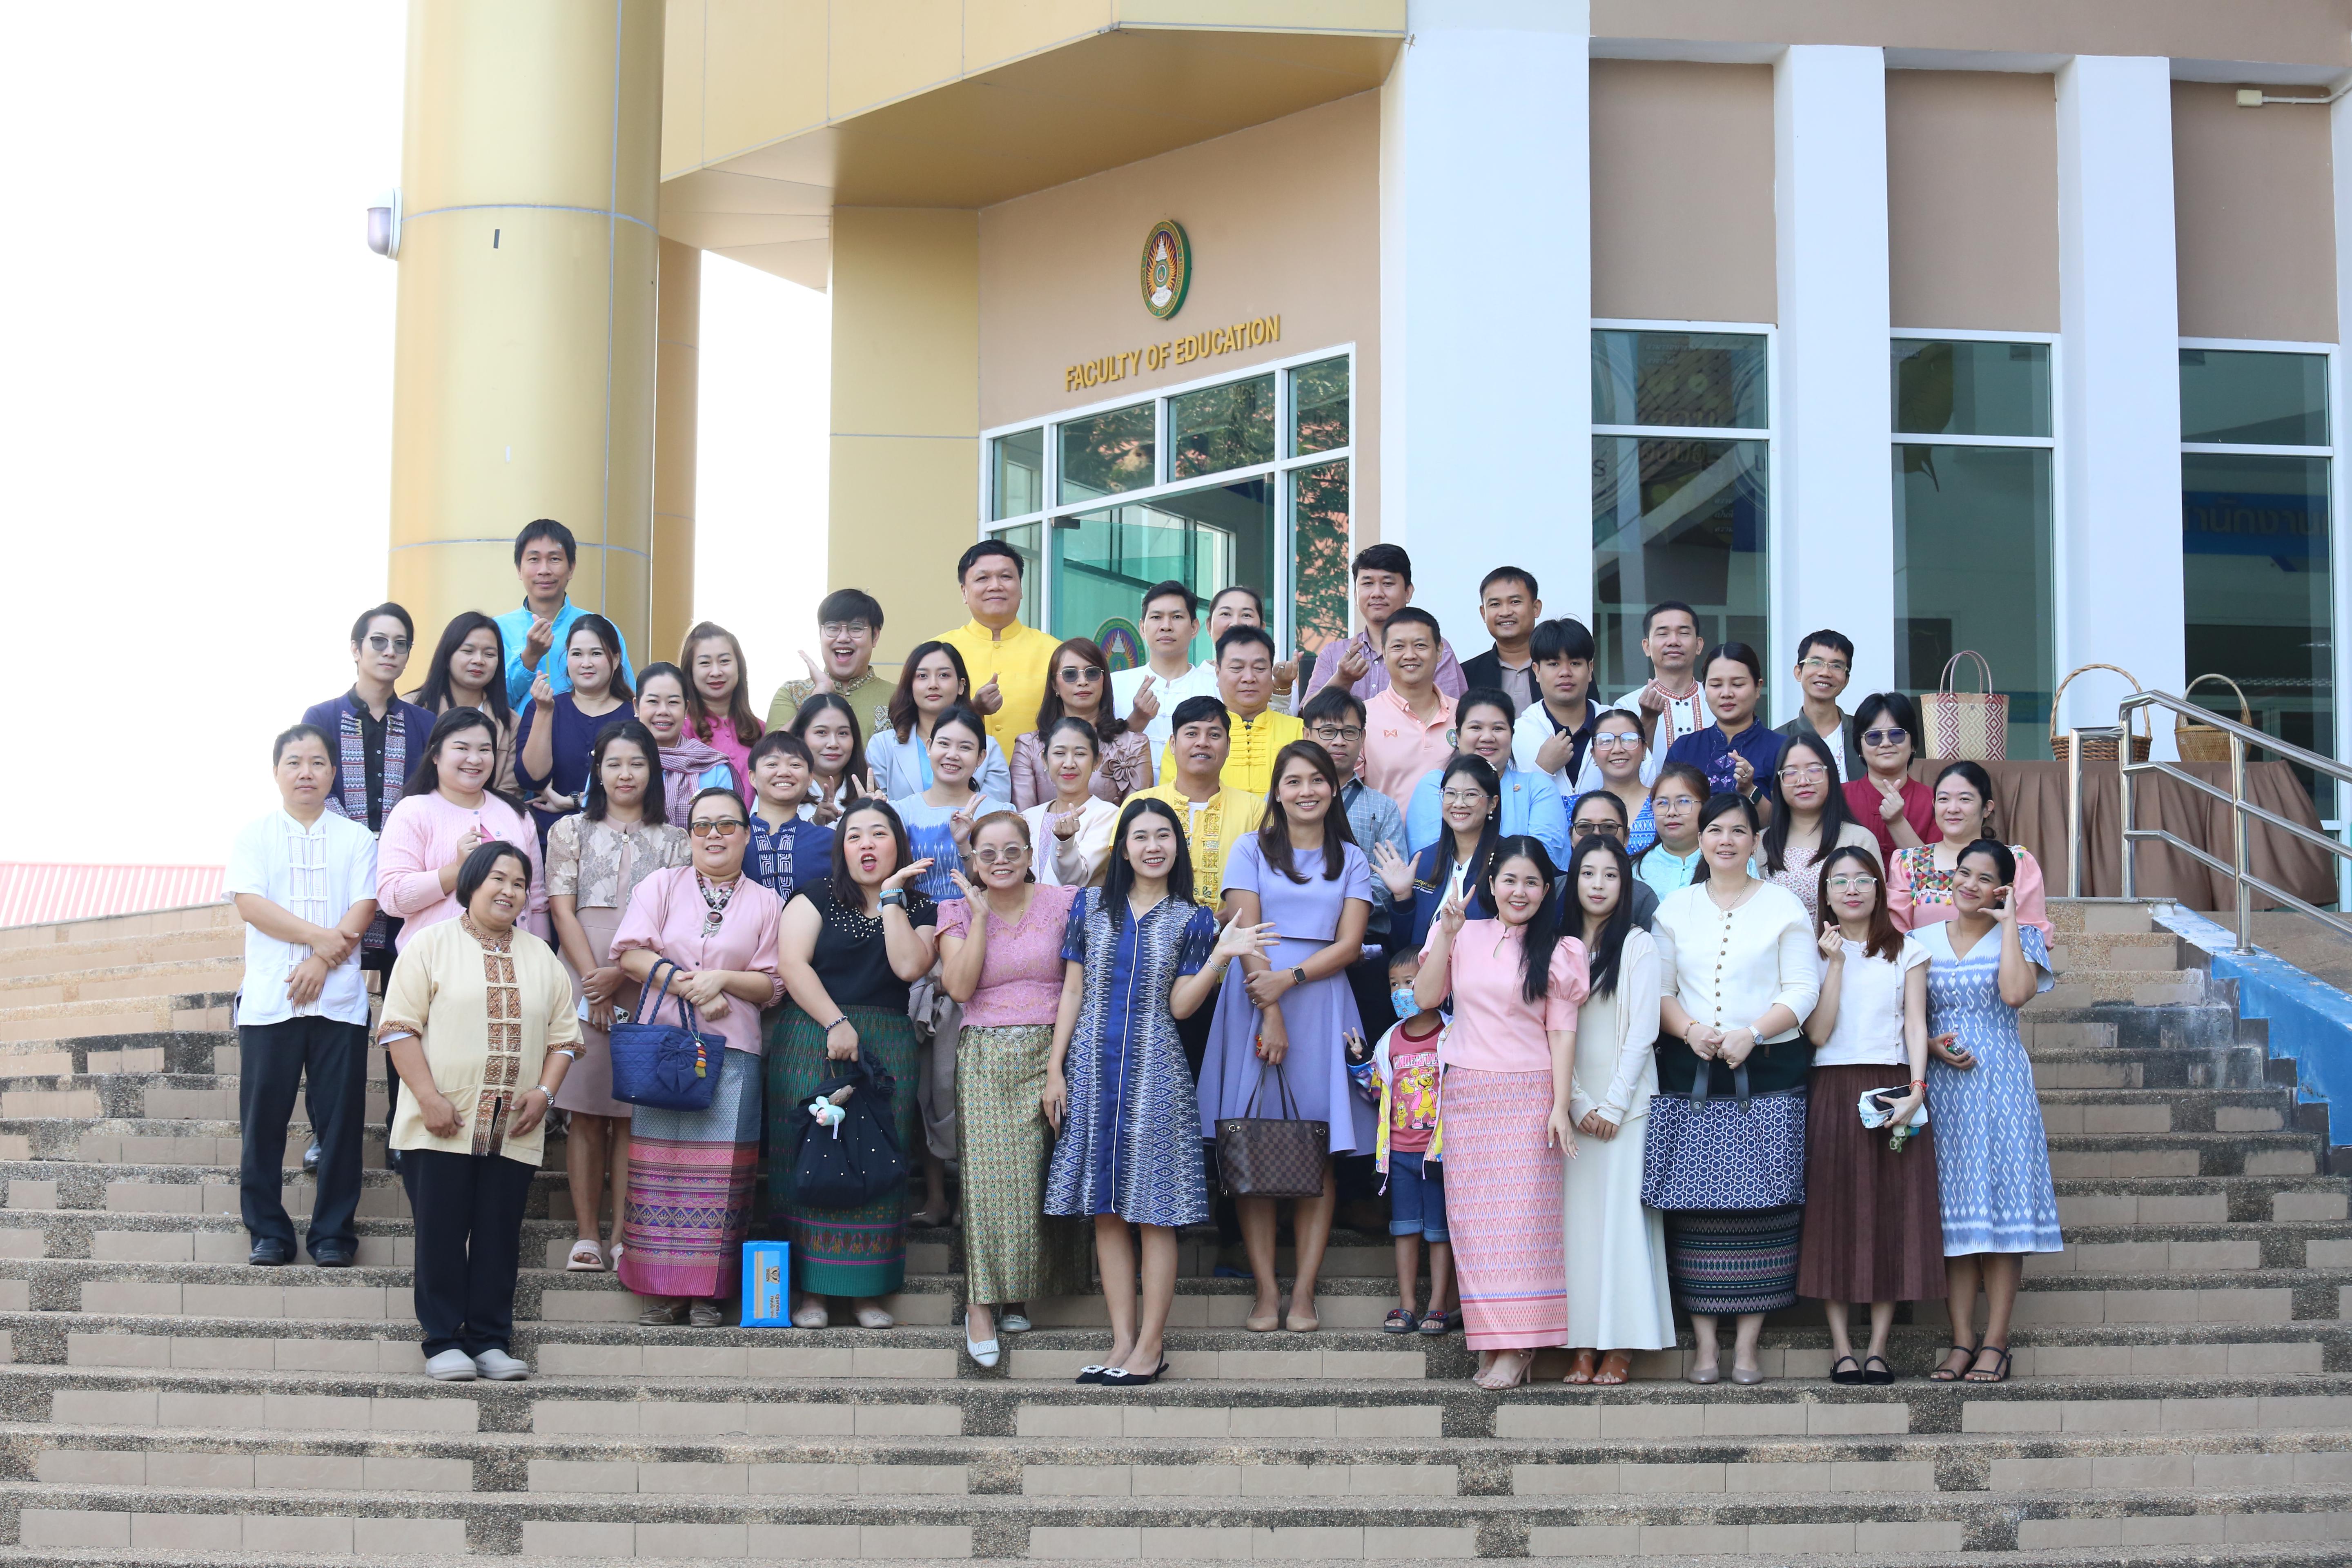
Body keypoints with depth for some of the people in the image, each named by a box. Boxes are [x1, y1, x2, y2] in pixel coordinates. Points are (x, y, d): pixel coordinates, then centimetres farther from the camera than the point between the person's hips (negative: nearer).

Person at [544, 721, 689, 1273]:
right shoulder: (571, 831, 12)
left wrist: (621, 974, -11)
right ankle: (587, 1234, -1)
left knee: (632, 1113, -2)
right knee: (585, 1112, -3)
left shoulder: (674, 841, 11)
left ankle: (623, 1235, -1)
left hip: (648, 985, 0)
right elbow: (563, 910, 3)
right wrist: (593, 980, -8)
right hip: (582, 980, 0)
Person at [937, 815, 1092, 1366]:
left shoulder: (1060, 903, 5)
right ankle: (981, 1305, -7)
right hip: (986, 1058, 0)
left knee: (1036, 1174, -2)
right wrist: (981, 916, -8)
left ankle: (1016, 1295, 11)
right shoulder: (960, 912, 7)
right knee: (990, 1174, -9)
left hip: (1049, 1053, 1)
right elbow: (960, 987, -7)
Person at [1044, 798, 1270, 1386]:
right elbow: (1073, 991, 9)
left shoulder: (1190, 920, 5)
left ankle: (1151, 1344, 1)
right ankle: (1122, 1342, 8)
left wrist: (1220, 958, -15)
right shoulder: (1091, 907, 8)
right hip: (1093, 1067, 2)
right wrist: (1055, 1069, 4)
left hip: (1155, 1071, -2)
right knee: (1106, 1209, 3)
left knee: (1155, 1209, -4)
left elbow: (1179, 1006, -3)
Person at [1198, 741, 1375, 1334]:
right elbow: (1245, 935, -1)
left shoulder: (1352, 861, 13)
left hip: (1322, 1004, 1)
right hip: (1255, 1001, -1)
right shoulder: (1251, 851, 8)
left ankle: (1304, 1294, -3)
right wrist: (1269, 1015, -12)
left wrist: (1290, 979, -14)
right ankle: (1266, 1293, -4)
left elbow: (1349, 944, 2)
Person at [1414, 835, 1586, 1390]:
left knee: (1523, 1213, -5)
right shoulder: (1464, 936, 10)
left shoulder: (1556, 950, 3)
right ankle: (1491, 1338, 7)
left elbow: (1562, 1031, 0)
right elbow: (1426, 996, 2)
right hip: (1466, 1093, 3)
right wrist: (1447, 934, -6)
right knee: (1474, 1214, 1)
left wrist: (1561, 1106, -7)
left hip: (1528, 1094, -3)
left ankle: (1519, 1346, -2)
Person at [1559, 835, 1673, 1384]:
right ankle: (1583, 1345, 2)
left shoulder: (1639, 946, 0)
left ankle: (1622, 1346, -3)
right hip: (1572, 1105, 3)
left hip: (1626, 1102, -3)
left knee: (1622, 1214, -5)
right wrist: (1577, 1105, -4)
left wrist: (1614, 1104, -10)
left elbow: (1642, 1032, -5)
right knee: (1576, 1216, 0)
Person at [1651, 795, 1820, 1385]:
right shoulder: (1675, 907, 13)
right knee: (1695, 1200, -2)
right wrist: (1690, 1029, -10)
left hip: (1769, 1069, -2)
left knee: (1762, 1202, -4)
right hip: (1690, 1071, 2)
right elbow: (1660, 988, 10)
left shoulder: (1784, 906, 6)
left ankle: (1747, 1346, 1)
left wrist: (1751, 1033, -14)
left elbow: (1802, 989, 0)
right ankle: (1705, 1345, 2)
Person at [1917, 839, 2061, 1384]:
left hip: (1999, 1083, -2)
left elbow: (2016, 993, -16)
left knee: (2001, 1204, -6)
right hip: (1941, 1085, 2)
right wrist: (1934, 1046, -8)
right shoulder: (1923, 942, 11)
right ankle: (1961, 1341, 3)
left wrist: (2008, 923, -9)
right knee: (1952, 1212, 0)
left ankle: (1995, 1344, -4)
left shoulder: (2021, 937, 4)